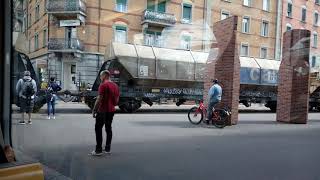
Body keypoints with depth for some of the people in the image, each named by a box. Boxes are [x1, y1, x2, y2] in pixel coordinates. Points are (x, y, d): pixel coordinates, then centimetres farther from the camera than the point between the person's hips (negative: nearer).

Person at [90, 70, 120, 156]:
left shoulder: (103, 85, -14)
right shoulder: (115, 85, 10)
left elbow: (99, 99, -18)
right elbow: (117, 99, 14)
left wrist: (94, 110, -12)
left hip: (102, 111, -8)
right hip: (111, 110, 8)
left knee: (98, 129, -1)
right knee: (108, 128, 13)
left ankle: (98, 150, 0)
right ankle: (108, 149, 17)